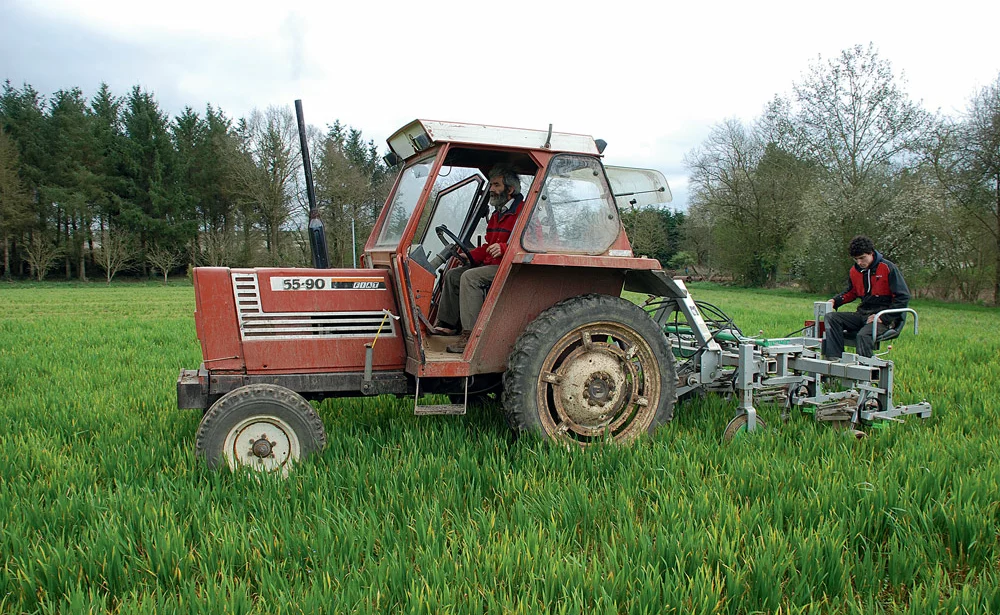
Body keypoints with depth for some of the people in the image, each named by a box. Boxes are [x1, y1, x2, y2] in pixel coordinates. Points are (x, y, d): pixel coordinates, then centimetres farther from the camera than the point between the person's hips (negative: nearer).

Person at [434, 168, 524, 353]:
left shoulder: (522, 212, -11)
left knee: (470, 277, -28)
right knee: (453, 274, 4)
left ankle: (470, 336, -29)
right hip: (491, 264, 10)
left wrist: (503, 248, -33)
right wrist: (470, 255, 10)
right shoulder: (497, 214, 21)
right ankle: (447, 324, 8)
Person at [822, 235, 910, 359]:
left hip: (884, 317, -6)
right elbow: (851, 293, 27)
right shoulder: (854, 271, 10)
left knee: (863, 335, -35)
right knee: (831, 317, -15)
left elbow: (903, 296, -8)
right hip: (862, 314, 6)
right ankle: (834, 358, -27)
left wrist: (884, 318, -15)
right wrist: (835, 301, 6)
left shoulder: (888, 268, -7)